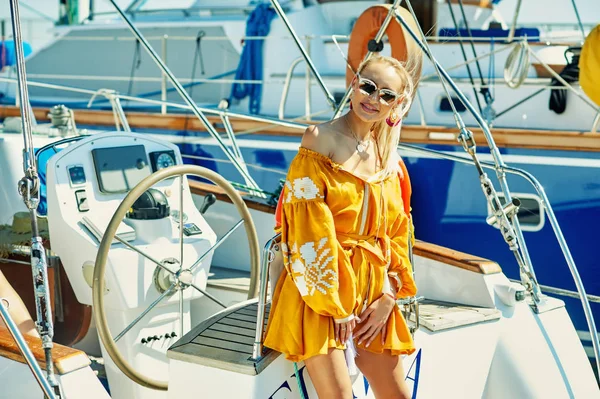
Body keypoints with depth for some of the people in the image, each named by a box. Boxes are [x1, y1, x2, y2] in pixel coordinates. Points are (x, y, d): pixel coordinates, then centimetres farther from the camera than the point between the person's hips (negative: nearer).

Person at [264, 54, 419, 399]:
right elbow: (310, 229, -13)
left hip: (372, 294, 6)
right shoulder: (321, 139, -7)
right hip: (321, 290, -6)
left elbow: (398, 234, 12)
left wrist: (388, 298, -1)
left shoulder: (389, 157, 11)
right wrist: (335, 306, -15)